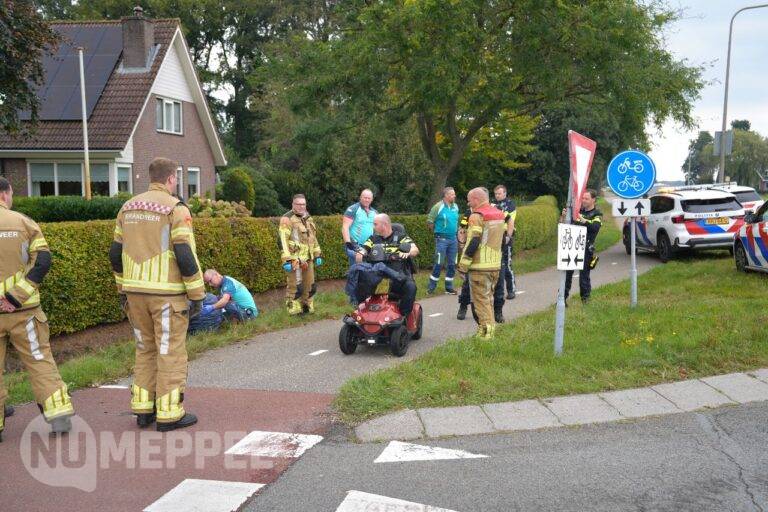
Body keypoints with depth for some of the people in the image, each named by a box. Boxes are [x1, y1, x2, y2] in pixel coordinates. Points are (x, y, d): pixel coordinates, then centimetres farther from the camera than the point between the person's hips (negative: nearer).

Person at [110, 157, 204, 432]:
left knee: (145, 349, 17)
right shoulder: (176, 208, -10)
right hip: (167, 293, -6)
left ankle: (143, 409, 20)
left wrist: (124, 289, 21)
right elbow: (185, 256, -16)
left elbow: (116, 254, 12)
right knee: (170, 353, 2)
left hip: (135, 292, 6)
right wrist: (197, 295, -9)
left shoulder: (128, 207, 11)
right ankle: (169, 414, 6)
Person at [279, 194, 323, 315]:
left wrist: (318, 254, 21)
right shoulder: (287, 219, -10)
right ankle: (294, 312, 0)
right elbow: (283, 240, -16)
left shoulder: (308, 218, 16)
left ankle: (307, 308, 27)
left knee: (310, 286, 14)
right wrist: (286, 260, -21)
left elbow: (313, 237, 25)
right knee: (295, 286, -8)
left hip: (308, 258, 8)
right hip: (295, 259, -8)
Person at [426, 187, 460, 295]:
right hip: (442, 239, -6)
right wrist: (436, 231, 5)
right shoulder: (438, 207, -10)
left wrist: (456, 230, 15)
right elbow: (430, 220, -4)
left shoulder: (455, 207, 6)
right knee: (439, 263, -6)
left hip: (453, 239, 6)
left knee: (452, 264, 9)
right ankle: (431, 287, 6)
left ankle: (449, 287, 19)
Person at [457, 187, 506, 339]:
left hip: (480, 266, -8)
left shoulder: (477, 216, -13)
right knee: (488, 297, 17)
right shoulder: (499, 214, 13)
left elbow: (473, 243, -18)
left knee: (481, 299, -2)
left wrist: (463, 264, -13)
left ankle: (486, 330, -5)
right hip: (496, 265, 8)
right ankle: (490, 329, 21)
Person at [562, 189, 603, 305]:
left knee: (584, 275, 1)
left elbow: (595, 227, -21)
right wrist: (563, 217, -4)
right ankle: (563, 297, 10)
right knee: (567, 273, 5)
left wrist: (582, 220, -34)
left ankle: (585, 299, 12)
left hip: (585, 249, -5)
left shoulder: (597, 214, 0)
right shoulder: (578, 211, 15)